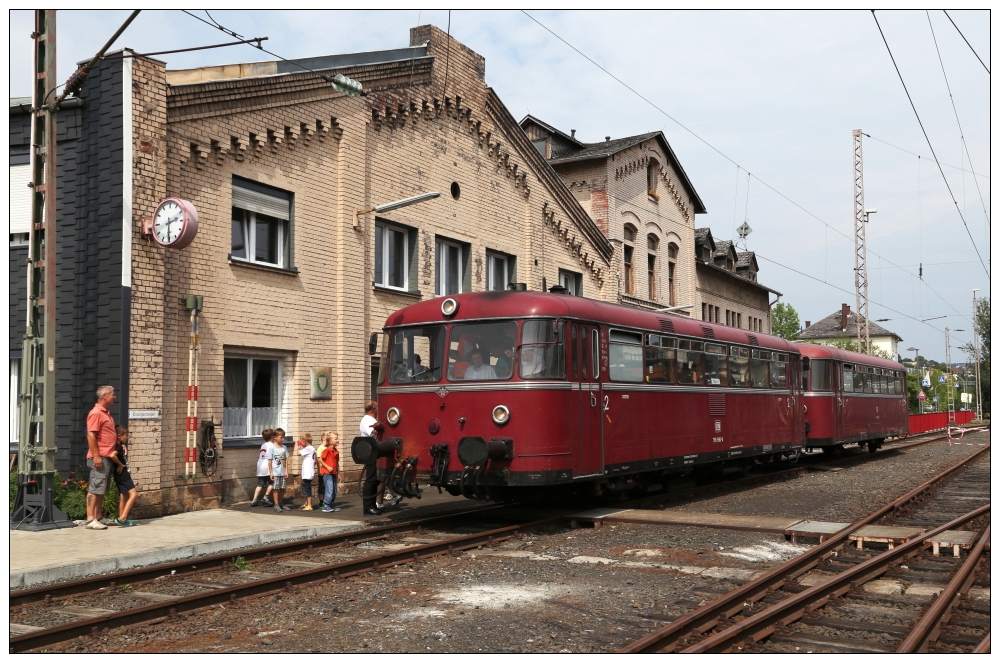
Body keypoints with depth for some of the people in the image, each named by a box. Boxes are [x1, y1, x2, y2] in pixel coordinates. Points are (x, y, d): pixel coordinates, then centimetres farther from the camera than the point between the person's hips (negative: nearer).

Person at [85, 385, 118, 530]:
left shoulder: (106, 413, 18)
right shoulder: (96, 413, -12)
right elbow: (91, 435, -18)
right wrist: (96, 456, -22)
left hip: (108, 457, 10)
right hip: (99, 457, -10)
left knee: (102, 489, 13)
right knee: (95, 488, -10)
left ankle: (98, 517, 19)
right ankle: (90, 520, -10)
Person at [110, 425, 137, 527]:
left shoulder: (122, 446, 13)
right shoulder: (119, 447, -16)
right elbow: (112, 455, -35)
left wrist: (125, 448, 9)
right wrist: (120, 464, -21)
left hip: (123, 474, 10)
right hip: (122, 474, -10)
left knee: (123, 497, 13)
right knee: (133, 494, -13)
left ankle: (122, 520, 17)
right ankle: (122, 518, -20)